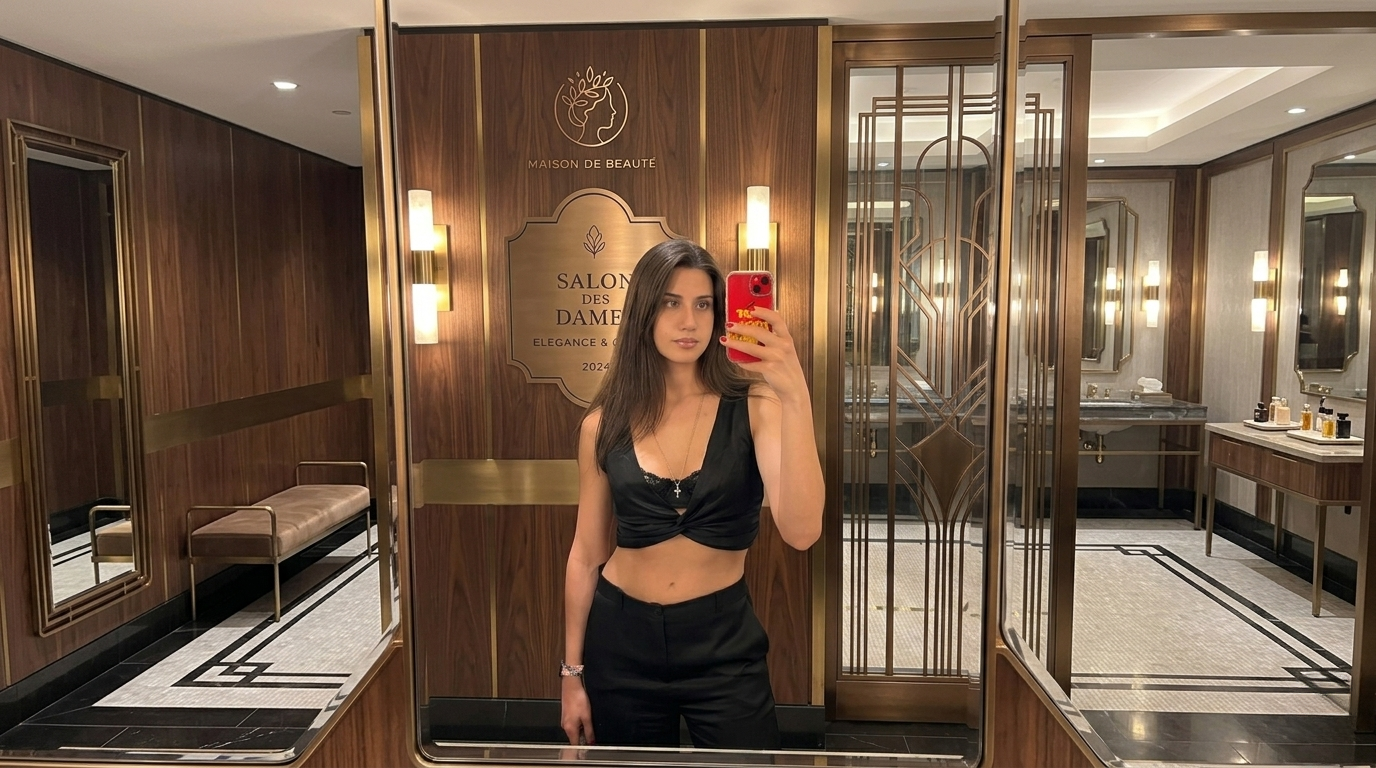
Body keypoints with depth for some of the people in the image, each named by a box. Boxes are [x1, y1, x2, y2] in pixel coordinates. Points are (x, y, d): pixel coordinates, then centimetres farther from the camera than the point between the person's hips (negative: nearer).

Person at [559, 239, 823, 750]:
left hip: (724, 643, -1)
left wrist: (796, 398, -34)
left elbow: (801, 531, -24)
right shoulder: (604, 424, -4)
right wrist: (572, 673, 8)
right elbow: (587, 554, 4)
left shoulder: (753, 405, -11)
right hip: (621, 641, 2)